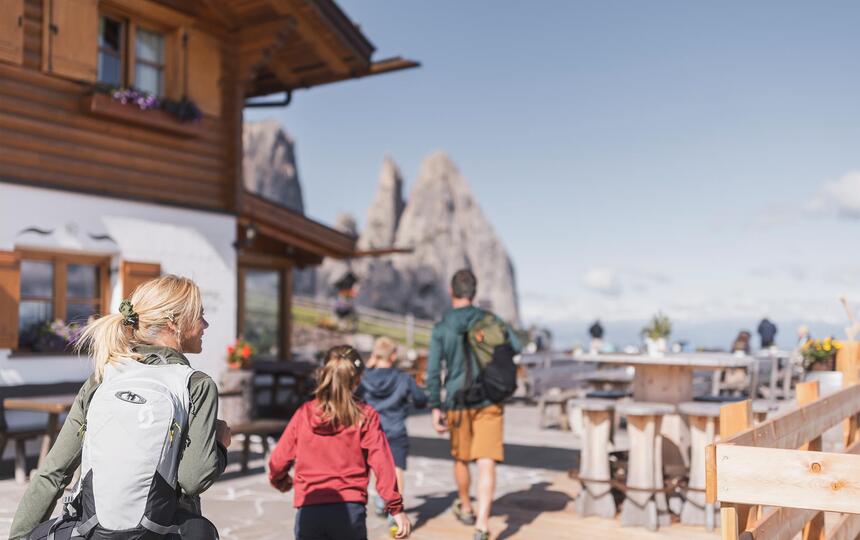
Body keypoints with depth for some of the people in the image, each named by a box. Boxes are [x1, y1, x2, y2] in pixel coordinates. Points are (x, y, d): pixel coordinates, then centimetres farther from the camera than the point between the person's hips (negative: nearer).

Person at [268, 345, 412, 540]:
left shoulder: (304, 414, 3)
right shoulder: (365, 416, -1)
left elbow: (278, 460, 7)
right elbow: (382, 463, -8)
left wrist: (278, 480, 29)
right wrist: (396, 508, -3)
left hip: (309, 510, 2)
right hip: (350, 509, -1)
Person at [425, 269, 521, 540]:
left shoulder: (441, 328, -4)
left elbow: (433, 371, -8)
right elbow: (516, 346, -1)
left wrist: (435, 408, -3)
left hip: (457, 401, 1)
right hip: (490, 401, 0)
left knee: (460, 458, 20)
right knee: (486, 463, -4)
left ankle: (465, 508, 41)